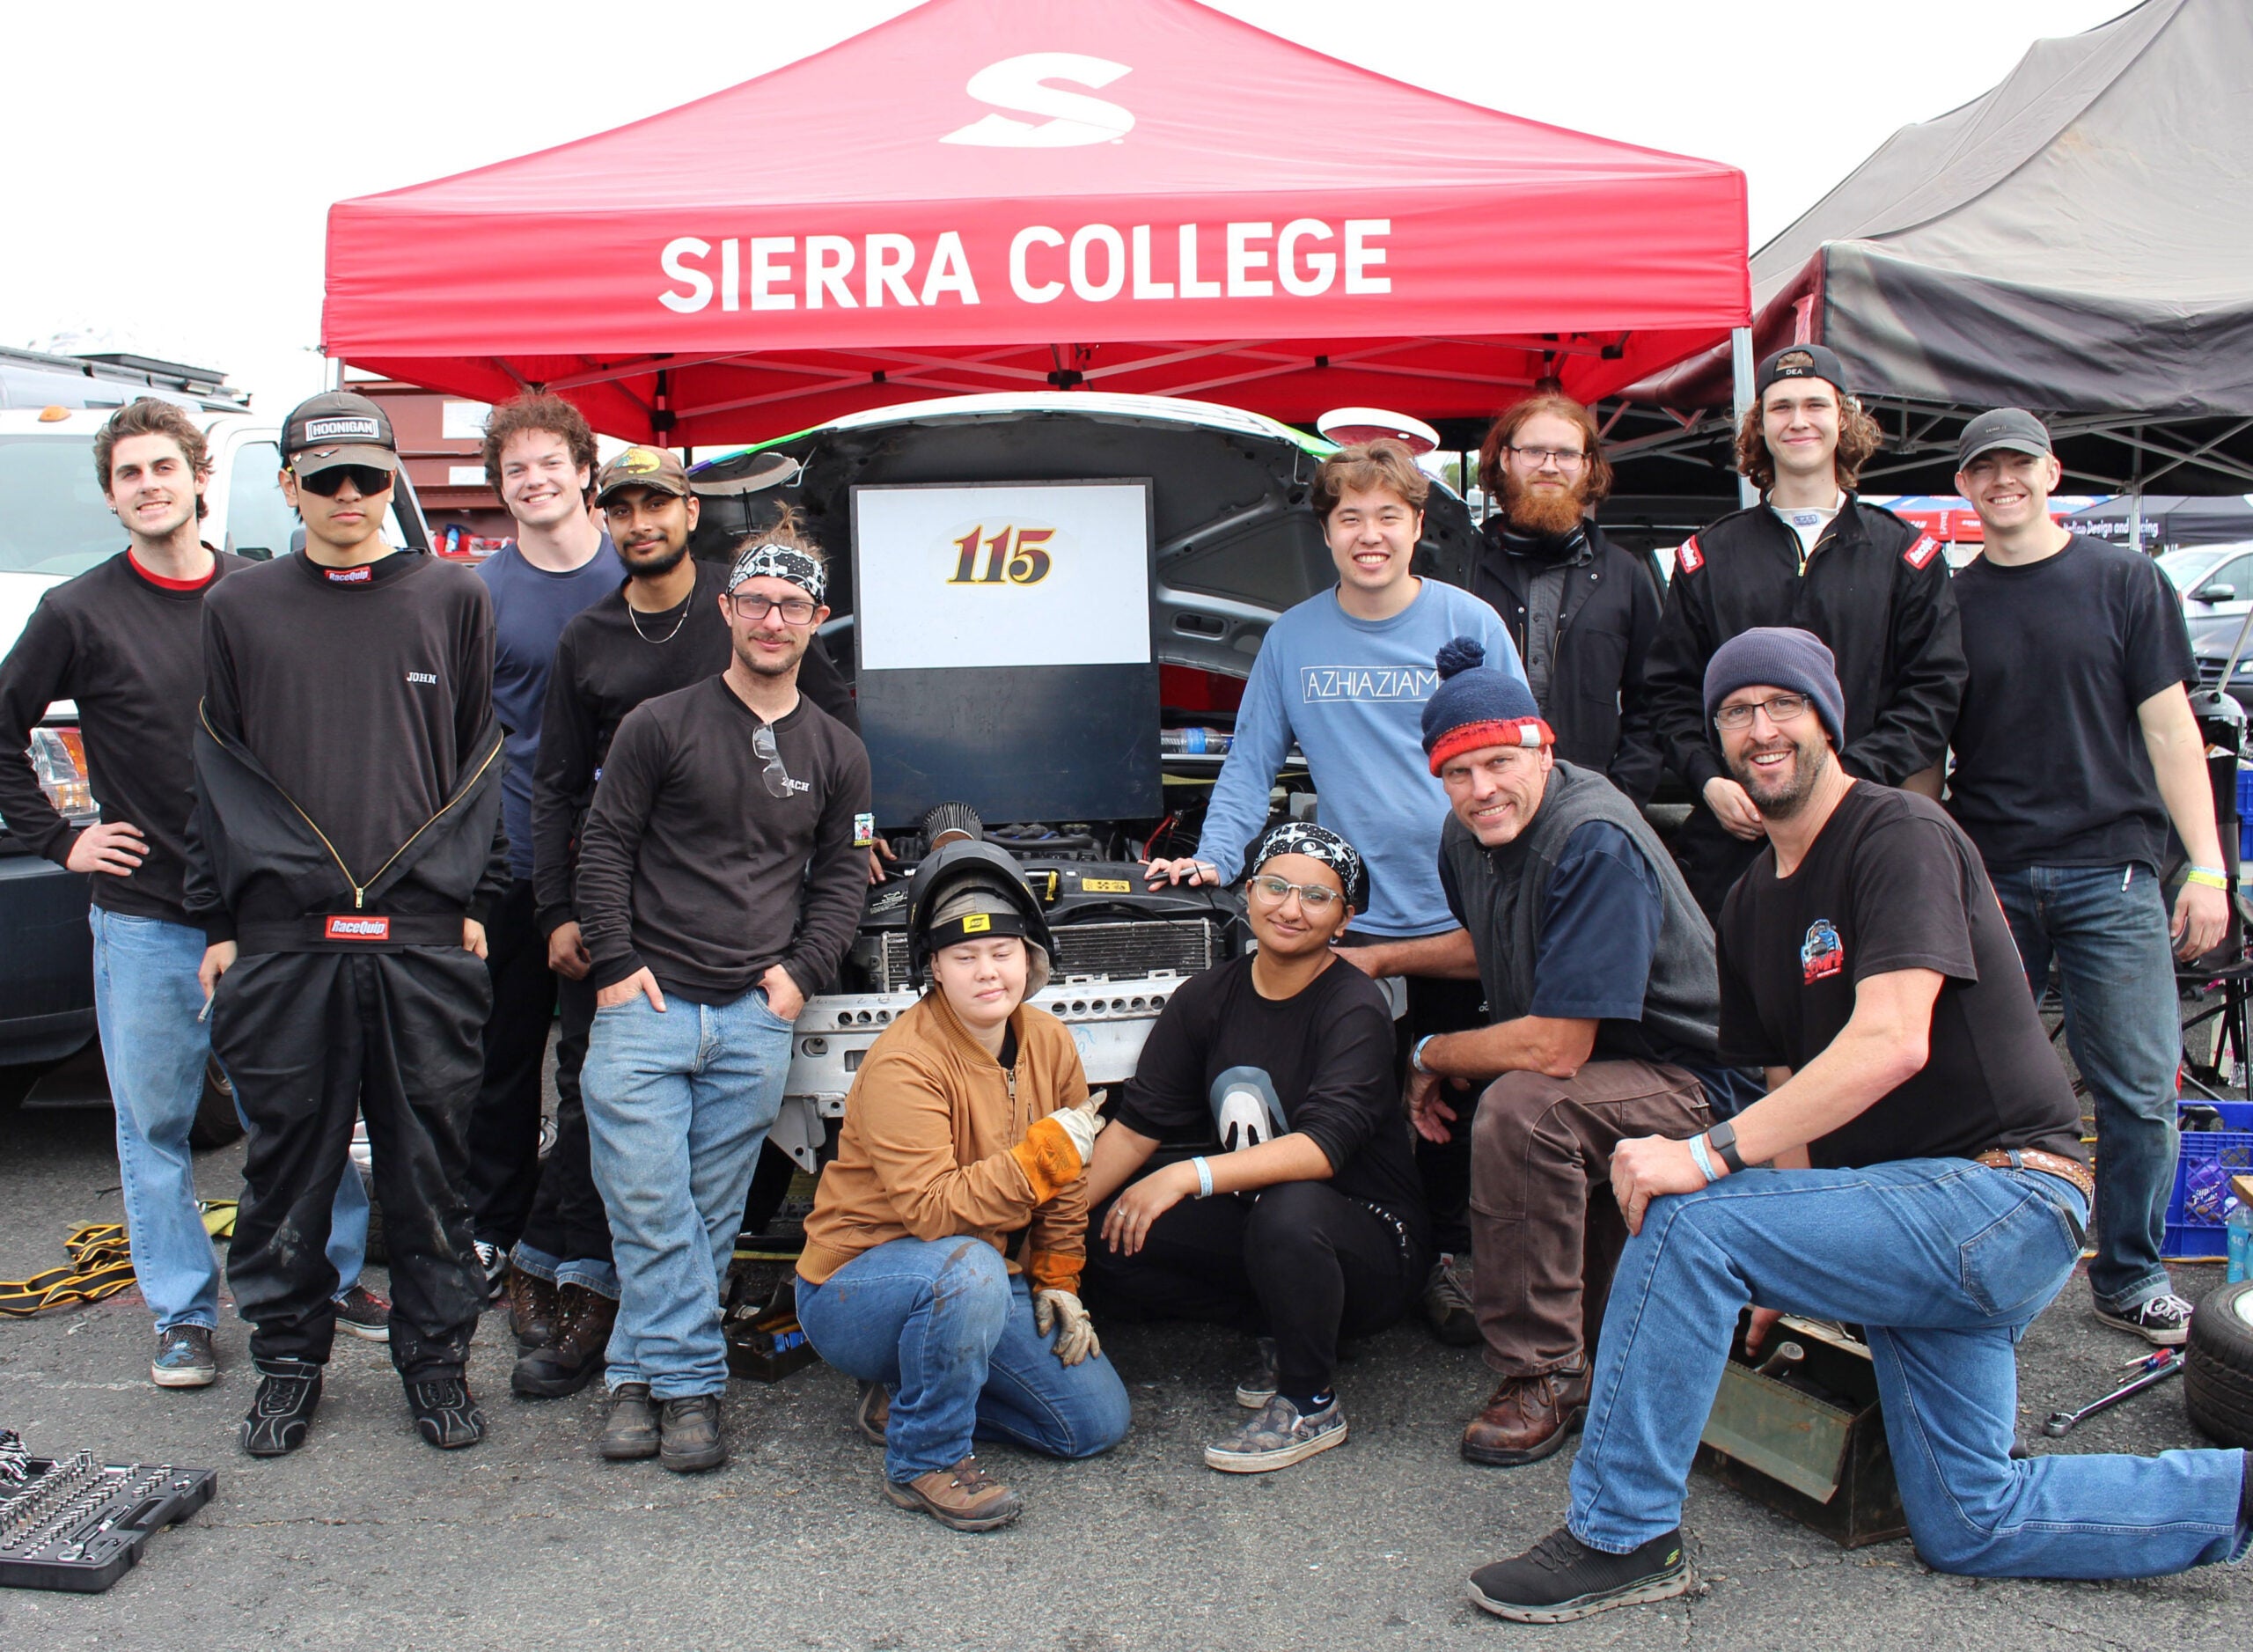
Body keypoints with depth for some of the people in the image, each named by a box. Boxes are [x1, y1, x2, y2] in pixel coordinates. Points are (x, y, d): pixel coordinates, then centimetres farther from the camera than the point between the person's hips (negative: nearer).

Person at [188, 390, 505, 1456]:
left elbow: (483, 759, 9)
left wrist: (472, 898, 2)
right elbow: (219, 772, 10)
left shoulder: (452, 598, 9)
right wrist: (216, 923, 6)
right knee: (287, 1157, 8)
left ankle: (435, 1354, 19)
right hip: (281, 936, 1)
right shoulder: (239, 608, 11)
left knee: (429, 1157, 5)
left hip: (424, 934, -1)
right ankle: (289, 1359, 24)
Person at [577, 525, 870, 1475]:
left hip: (757, 1015, 2)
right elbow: (604, 849, 3)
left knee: (709, 1216, 5)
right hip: (647, 1004, -2)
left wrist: (801, 971, 3)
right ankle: (690, 1384, 5)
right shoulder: (661, 726, 4)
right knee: (649, 1207, -5)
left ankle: (642, 1371, 17)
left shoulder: (836, 753, 13)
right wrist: (614, 964, -5)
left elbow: (842, 875, 16)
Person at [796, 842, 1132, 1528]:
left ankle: (905, 1394, 14)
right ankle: (925, 1461, -17)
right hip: (856, 1286, -7)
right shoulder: (903, 1062, -24)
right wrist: (1044, 1153, -32)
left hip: (990, 1280, 7)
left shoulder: (1050, 1043, -2)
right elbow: (931, 1209, -31)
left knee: (1100, 1423, 0)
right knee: (968, 1267, -39)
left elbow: (1069, 1180, 10)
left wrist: (1057, 1281, 5)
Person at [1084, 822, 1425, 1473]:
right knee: (1110, 1243, -15)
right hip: (1252, 1221, 5)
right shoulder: (1206, 997, -1)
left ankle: (1310, 1405, -11)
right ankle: (1282, 1332, 4)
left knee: (1289, 1210, -37)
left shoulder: (1354, 1008, -17)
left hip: (1368, 1236, -5)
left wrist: (1189, 1176, -38)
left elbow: (1324, 1147, -30)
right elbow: (1137, 1125, -2)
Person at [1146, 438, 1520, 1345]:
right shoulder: (1293, 638, 7)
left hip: (1466, 918, -1)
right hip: (1348, 920, 1)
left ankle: (1456, 1253, 25)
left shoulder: (1470, 624, 1)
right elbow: (1252, 762, 11)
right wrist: (1214, 856, -2)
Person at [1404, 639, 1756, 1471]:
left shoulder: (1595, 841, -26)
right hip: (1585, 1074, 9)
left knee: (1519, 1108, -31)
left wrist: (1432, 1055, -13)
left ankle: (1543, 1376, -18)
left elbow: (1555, 1050, -28)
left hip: (1690, 1087, -9)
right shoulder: (1469, 829, -1)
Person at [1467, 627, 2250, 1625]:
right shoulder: (1752, 907, 14)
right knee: (1970, 1529, 9)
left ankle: (1620, 1535, -13)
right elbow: (1794, 1095, 14)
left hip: (2006, 1195, -9)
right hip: (1915, 1211, 9)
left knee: (1689, 1218, -24)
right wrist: (1775, 1269, 1)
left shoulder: (1900, 835, -12)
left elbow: (1891, 1045, -26)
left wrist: (1710, 1155, -33)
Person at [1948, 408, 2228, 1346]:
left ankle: (2130, 1276, 14)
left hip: (2110, 875, -1)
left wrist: (2206, 866, -3)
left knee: (2140, 1091, -2)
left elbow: (2169, 726, 3)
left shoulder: (2124, 582, 6)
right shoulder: (1949, 603, 10)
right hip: (1985, 879, 1)